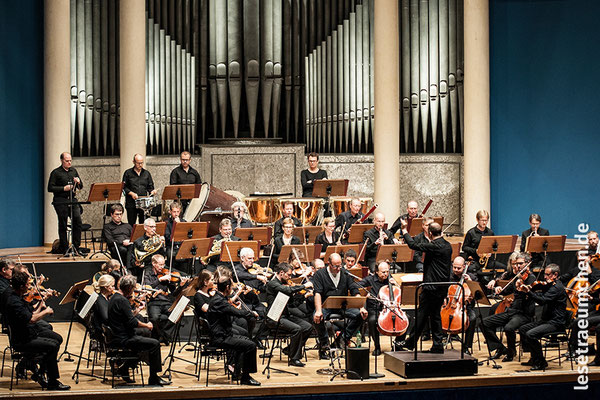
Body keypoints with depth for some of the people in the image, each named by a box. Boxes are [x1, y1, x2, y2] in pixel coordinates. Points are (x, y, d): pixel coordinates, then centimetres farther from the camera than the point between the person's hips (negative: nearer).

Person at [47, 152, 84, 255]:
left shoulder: (73, 171, 15)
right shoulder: (55, 172, -1)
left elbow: (80, 187, 19)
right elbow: (50, 188, -6)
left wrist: (78, 182, -3)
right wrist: (64, 188, -14)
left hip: (72, 200, 4)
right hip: (61, 202, -4)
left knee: (77, 221, -7)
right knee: (63, 225, 0)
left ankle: (76, 247, 1)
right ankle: (64, 248, 8)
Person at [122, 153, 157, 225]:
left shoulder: (147, 173, 13)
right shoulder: (128, 173, 4)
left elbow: (150, 186, 15)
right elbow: (124, 187, 1)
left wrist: (152, 191, -8)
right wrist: (131, 193, -14)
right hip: (131, 203, -2)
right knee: (131, 224, 1)